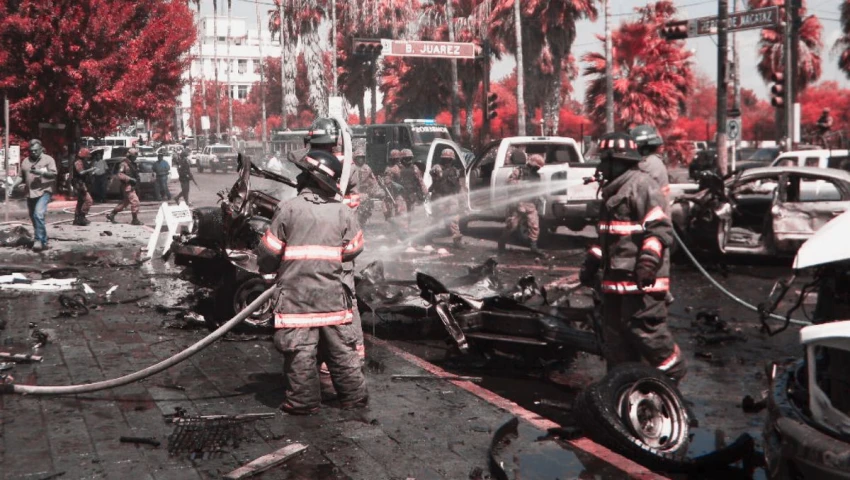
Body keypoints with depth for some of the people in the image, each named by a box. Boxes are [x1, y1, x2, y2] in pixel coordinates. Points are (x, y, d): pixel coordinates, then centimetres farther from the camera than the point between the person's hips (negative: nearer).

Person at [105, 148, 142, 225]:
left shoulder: (132, 164, 16)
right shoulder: (124, 164, -13)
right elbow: (120, 175, -22)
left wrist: (137, 176, 6)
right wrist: (131, 179, -26)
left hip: (131, 186, 10)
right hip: (127, 186, -10)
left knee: (125, 202, 17)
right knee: (135, 201, -13)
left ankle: (111, 214, 28)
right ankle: (135, 220, -8)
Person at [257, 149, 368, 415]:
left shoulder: (288, 208, -8)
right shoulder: (343, 212, 2)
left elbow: (269, 252, -4)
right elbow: (353, 249, 9)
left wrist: (268, 268, 17)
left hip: (296, 293, -4)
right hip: (332, 293, 4)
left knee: (300, 348, 2)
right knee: (341, 347, 13)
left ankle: (304, 400, 6)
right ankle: (354, 395, 21)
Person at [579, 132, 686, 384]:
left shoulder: (641, 185, -11)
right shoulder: (613, 190, 21)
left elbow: (660, 227, -19)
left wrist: (650, 256, -29)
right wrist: (593, 260, 25)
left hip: (641, 277, -10)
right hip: (616, 278, 10)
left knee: (643, 328, -12)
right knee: (615, 334, 13)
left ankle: (673, 372, 6)